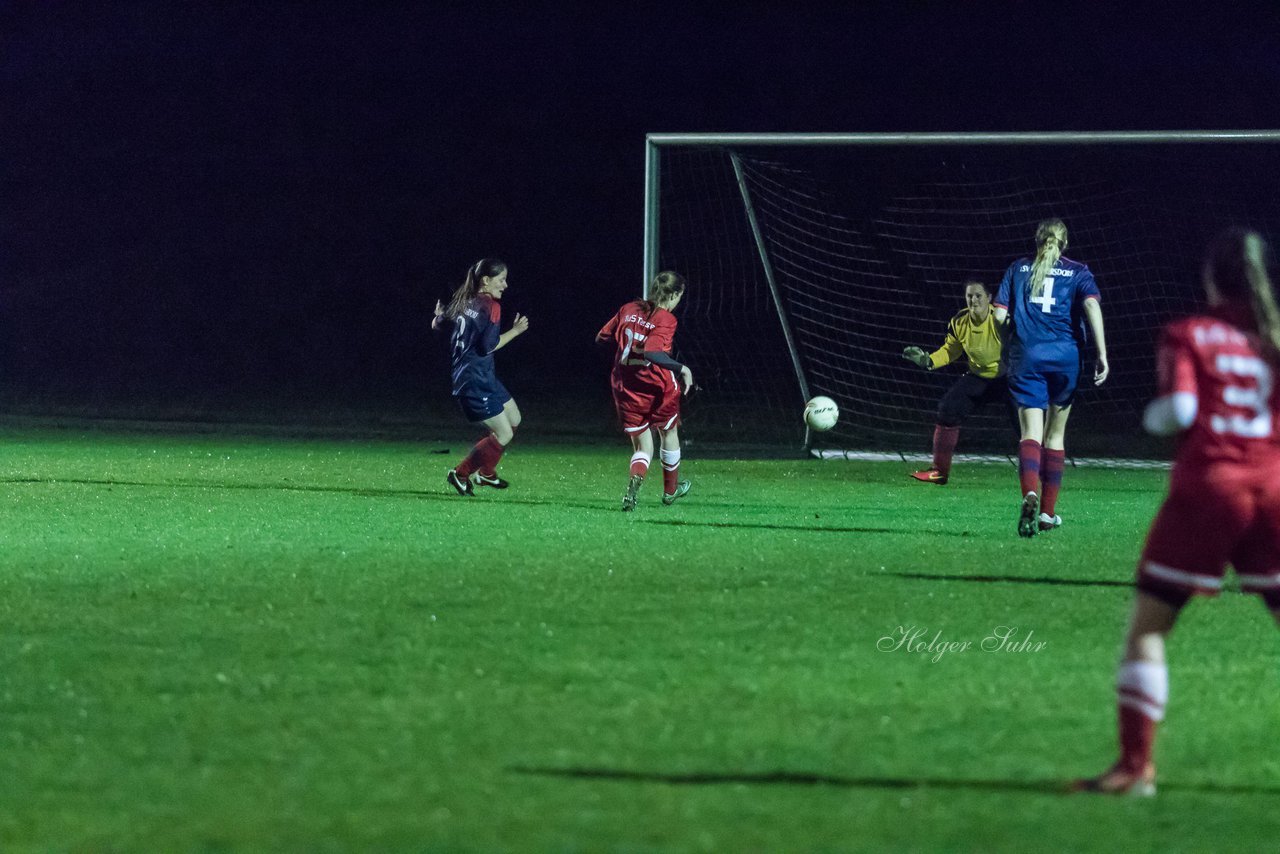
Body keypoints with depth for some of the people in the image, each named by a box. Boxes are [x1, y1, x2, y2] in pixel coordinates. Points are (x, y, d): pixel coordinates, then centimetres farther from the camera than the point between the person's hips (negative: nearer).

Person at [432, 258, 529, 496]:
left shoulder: (462, 302, 9)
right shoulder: (490, 306, -16)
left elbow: (438, 325, 21)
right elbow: (488, 345, -23)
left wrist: (439, 315, 42)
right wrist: (515, 331, -13)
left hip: (485, 378, 10)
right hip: (475, 382, -10)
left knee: (513, 419, 21)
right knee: (504, 434, -6)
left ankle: (486, 472, 31)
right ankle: (460, 474, 6)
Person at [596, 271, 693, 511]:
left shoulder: (629, 310, 2)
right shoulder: (666, 320, -15)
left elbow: (601, 337, 9)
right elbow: (652, 353, -30)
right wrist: (682, 369, -28)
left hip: (626, 389, 4)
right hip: (658, 388, -4)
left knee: (642, 445, 10)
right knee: (669, 433, 25)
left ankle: (634, 482, -23)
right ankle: (670, 490, 40)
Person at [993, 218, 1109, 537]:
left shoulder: (1018, 269, 12)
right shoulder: (1078, 272, 9)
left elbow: (1000, 315, 6)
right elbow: (1092, 306, -9)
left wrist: (1008, 349, 22)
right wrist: (1102, 355, -12)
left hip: (1026, 355, 0)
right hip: (1064, 355, 0)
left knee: (1031, 433, -9)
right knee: (1055, 434, 15)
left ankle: (1030, 494, -37)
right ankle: (1047, 512, 18)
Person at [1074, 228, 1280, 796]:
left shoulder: (1187, 337, 1)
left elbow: (1178, 410, -12)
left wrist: (1153, 415, 9)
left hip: (1206, 488, -3)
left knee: (1147, 625, 3)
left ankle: (1136, 765, -4)